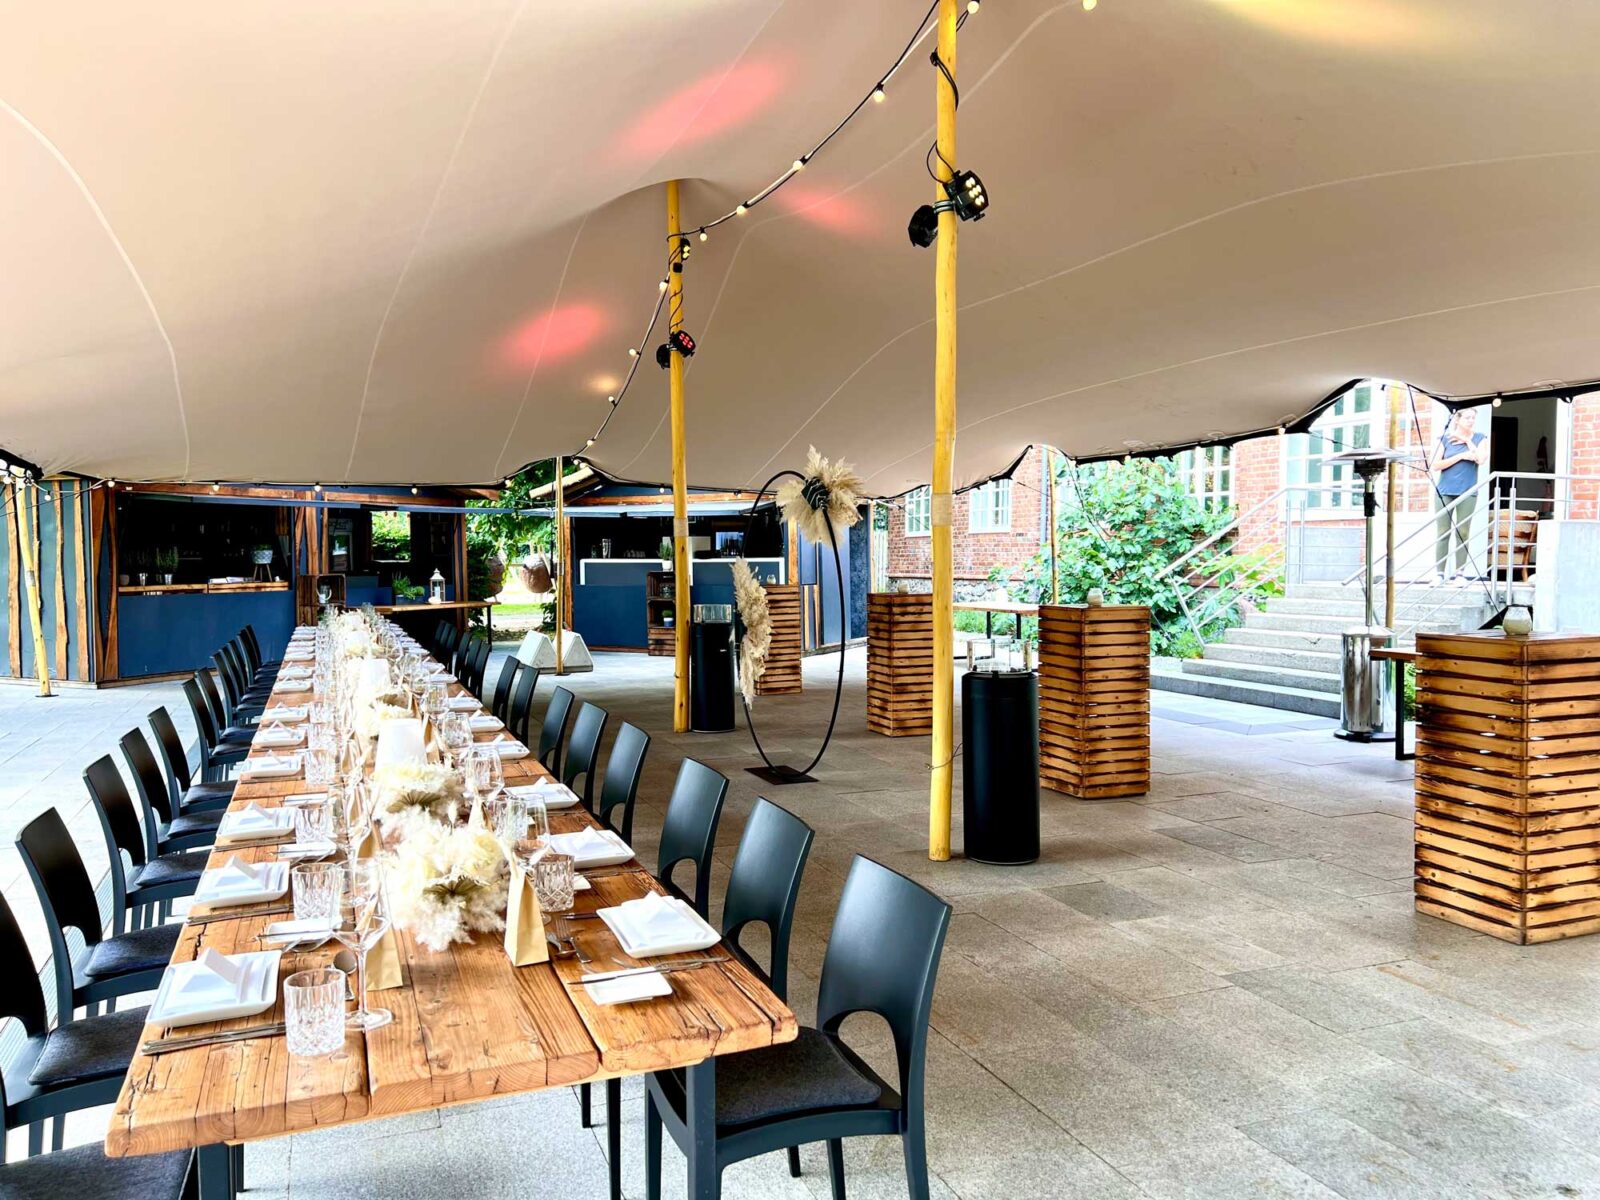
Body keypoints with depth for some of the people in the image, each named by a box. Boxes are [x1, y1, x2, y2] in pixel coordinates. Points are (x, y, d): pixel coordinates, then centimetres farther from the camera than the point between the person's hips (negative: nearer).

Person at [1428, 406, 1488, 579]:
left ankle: (1460, 574, 2)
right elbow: (1435, 465, -4)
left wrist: (1466, 440, -4)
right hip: (1445, 492, 0)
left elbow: (1481, 460, -10)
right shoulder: (1445, 438, 5)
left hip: (1467, 493, 1)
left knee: (1463, 533, -1)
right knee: (1443, 533, -1)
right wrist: (1461, 456, -11)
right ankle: (1439, 573, 0)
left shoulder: (1480, 439, 8)